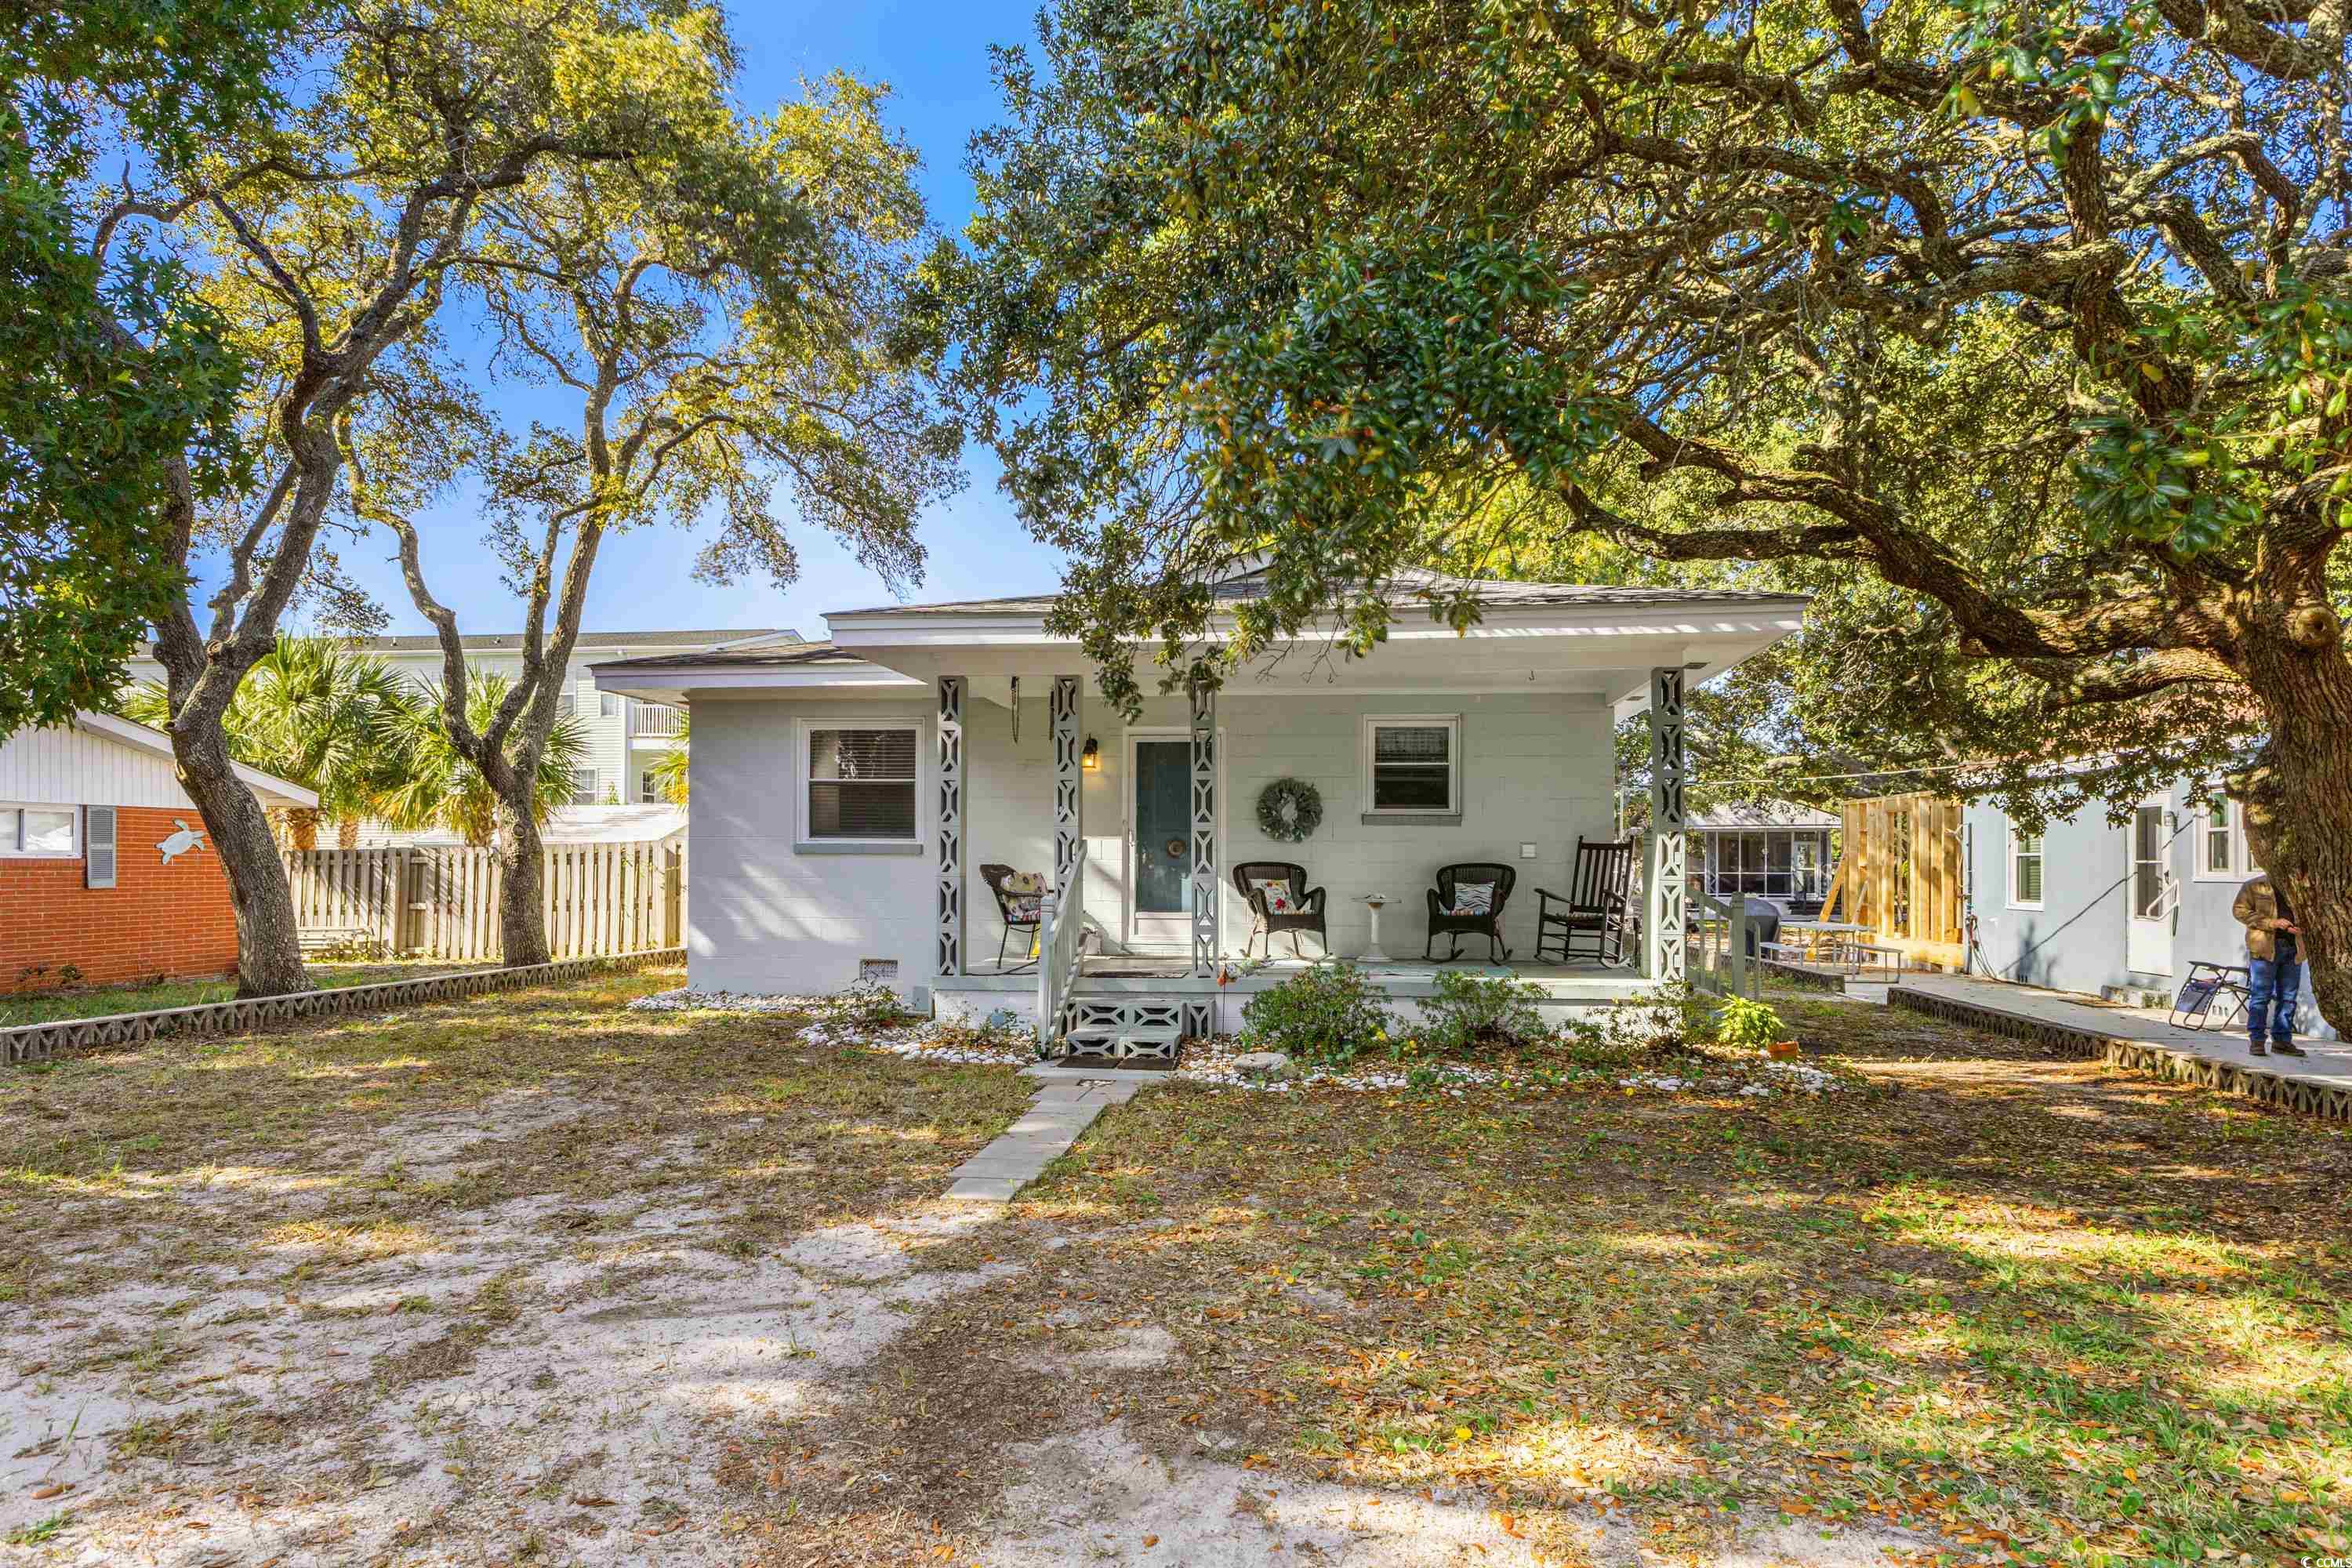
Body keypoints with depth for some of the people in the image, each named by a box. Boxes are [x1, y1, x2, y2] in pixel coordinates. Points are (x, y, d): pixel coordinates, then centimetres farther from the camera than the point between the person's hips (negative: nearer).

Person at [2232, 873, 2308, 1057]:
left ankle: (2282, 1040, 16)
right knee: (2261, 996, -5)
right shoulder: (2254, 887, 2)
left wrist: (2301, 927, 2)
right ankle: (2256, 1040, -2)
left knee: (2288, 997, 8)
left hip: (2292, 948, 5)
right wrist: (2272, 923, -16)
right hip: (2264, 947, -5)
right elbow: (2240, 910, -6)